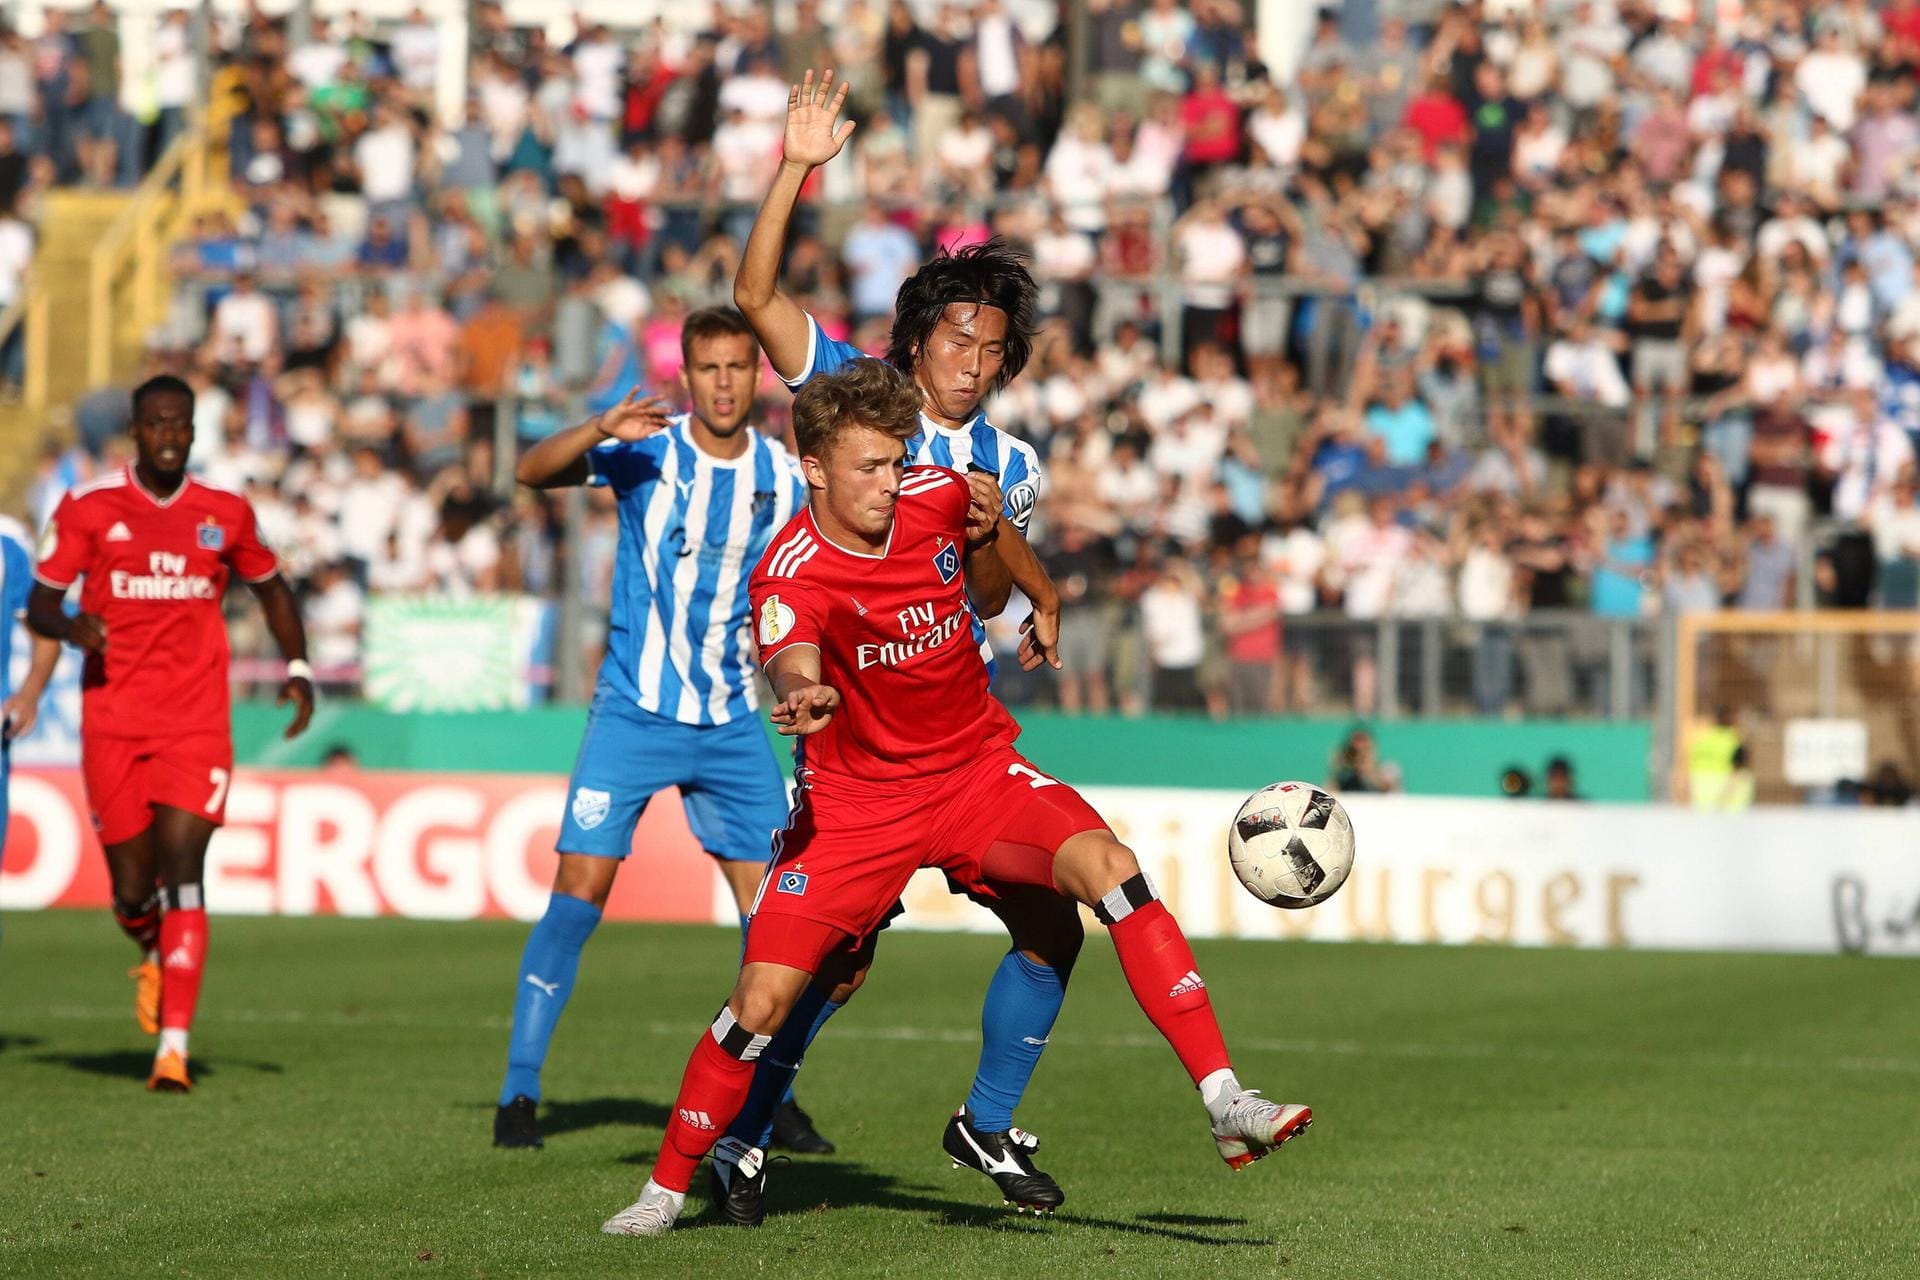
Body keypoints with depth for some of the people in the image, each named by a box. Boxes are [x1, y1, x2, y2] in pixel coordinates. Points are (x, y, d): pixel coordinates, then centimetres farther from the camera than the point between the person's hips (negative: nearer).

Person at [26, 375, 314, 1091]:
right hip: (112, 722, 0)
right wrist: (69, 626, -21)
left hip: (197, 723, 0)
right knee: (131, 889, 4)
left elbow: (270, 588, 23)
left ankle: (174, 1046, -17)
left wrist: (297, 669, 9)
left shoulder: (226, 514, 7)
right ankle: (154, 958, 41)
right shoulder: (88, 508, 1)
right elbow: (38, 603, 2)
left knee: (181, 872, -14)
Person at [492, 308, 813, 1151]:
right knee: (579, 892, -11)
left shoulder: (783, 477, 3)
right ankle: (519, 1092, -4)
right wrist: (600, 431, -39)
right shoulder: (646, 451, -7)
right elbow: (535, 472, -21)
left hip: (732, 723, 3)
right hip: (634, 713, -3)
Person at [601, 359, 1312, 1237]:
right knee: (762, 998, -10)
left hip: (979, 769, 3)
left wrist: (1046, 602, 34)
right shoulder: (791, 575, -20)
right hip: (854, 797, -3)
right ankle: (666, 1189, 13)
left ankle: (1225, 1107, -25)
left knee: (1109, 868, -24)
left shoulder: (937, 497, -7)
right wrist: (801, 696, -66)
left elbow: (992, 527, 19)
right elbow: (791, 663, -42)